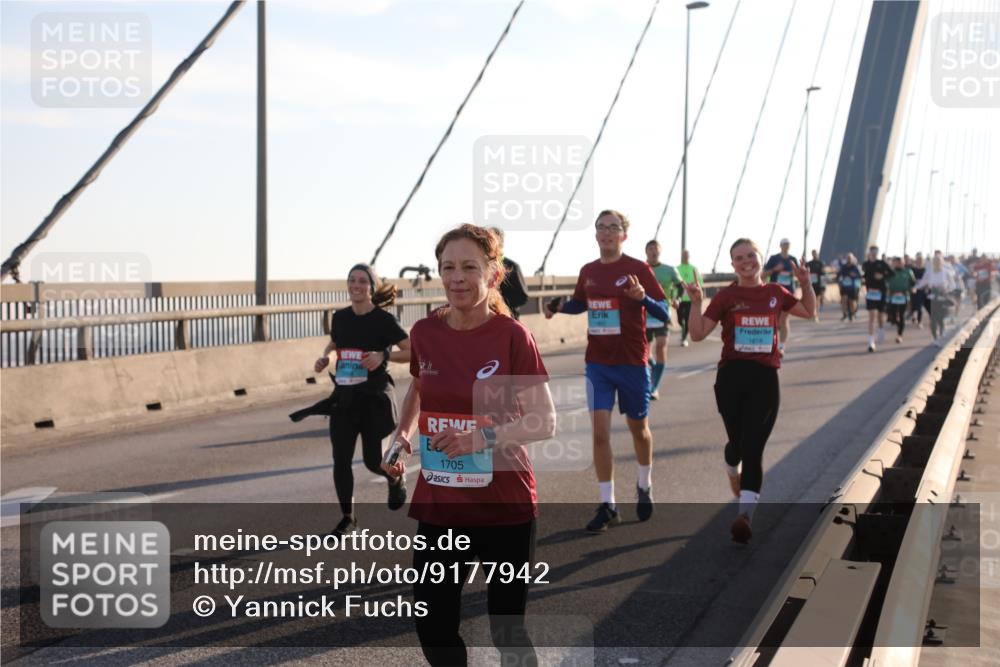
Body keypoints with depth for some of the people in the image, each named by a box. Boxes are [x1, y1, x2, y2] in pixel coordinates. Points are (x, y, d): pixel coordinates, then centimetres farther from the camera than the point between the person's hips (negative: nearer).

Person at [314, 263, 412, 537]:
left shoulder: (383, 319, -9)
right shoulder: (340, 317, 5)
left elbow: (413, 351, -9)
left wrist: (384, 355, -23)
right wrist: (324, 358, 4)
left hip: (375, 398, -4)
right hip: (344, 397, 4)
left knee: (373, 461, 0)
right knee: (341, 460, 0)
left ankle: (396, 479, 36)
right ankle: (347, 517, 16)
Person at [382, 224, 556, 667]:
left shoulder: (512, 336, -13)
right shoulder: (425, 333, -1)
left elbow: (545, 421, -13)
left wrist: (484, 436, -27)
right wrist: (402, 437, 2)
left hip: (505, 506, -3)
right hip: (439, 504, 4)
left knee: (507, 631, 7)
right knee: (433, 629, 6)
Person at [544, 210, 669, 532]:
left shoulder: (638, 269, -9)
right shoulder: (588, 271, 5)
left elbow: (664, 314, -12)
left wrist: (642, 297, -32)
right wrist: (560, 305, 1)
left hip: (631, 362, -3)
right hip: (597, 363, 3)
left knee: (638, 428, 13)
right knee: (600, 432, -4)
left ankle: (644, 487, 39)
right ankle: (607, 505, 3)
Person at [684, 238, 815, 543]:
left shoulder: (776, 293, 9)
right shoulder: (726, 296, 2)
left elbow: (809, 312, 24)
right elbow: (698, 334, -2)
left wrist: (806, 283, 8)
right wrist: (696, 302, -15)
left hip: (765, 377, 1)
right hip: (731, 375, 0)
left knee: (753, 448, -8)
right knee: (738, 441, 9)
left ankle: (745, 515, -13)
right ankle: (732, 470, 46)